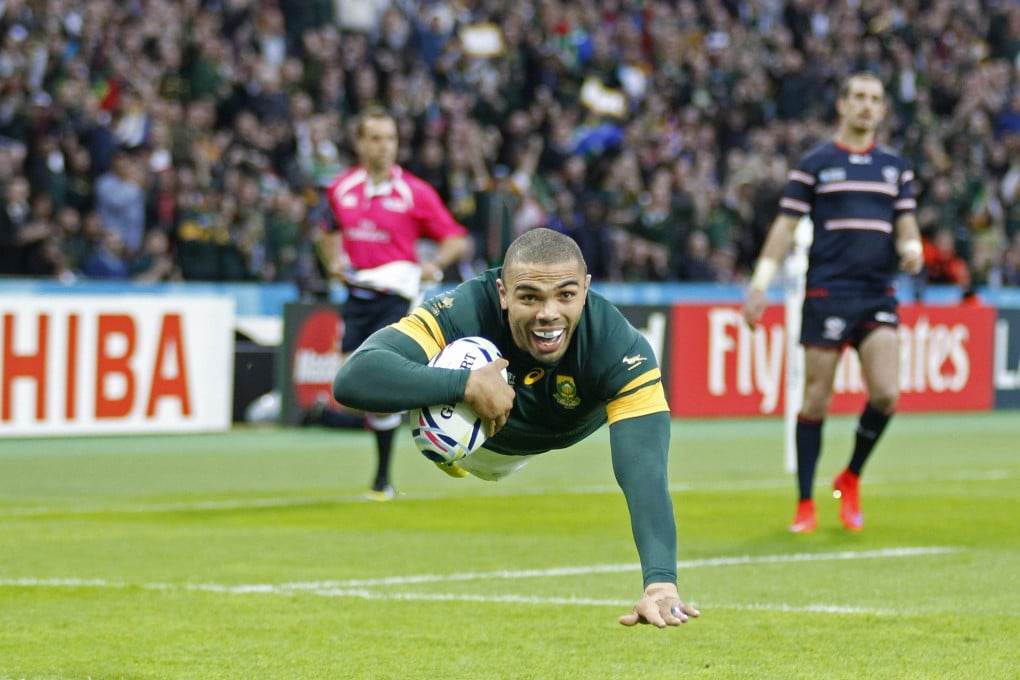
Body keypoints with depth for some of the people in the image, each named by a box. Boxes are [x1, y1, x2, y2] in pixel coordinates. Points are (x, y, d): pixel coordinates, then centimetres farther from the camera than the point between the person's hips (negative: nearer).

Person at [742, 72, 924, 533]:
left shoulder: (895, 167, 13)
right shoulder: (814, 164, 3)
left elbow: (905, 224, 15)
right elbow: (786, 226, 2)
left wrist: (911, 248, -8)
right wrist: (760, 283, -5)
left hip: (878, 296, 3)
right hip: (826, 293, -3)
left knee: (886, 394, -11)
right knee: (816, 400, -2)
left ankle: (850, 479, 13)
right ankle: (805, 506, 8)